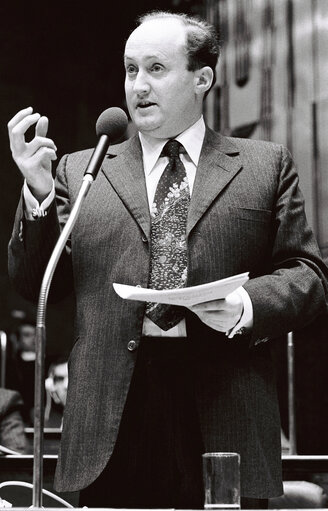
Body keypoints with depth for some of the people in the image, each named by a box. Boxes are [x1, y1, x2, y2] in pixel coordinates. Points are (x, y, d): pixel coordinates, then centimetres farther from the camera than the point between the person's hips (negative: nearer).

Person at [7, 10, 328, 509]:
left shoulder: (265, 165, 13)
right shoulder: (80, 171, 16)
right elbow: (35, 285, 11)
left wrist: (248, 305, -12)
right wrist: (38, 191, -2)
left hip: (225, 415, -1)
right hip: (113, 421, 1)